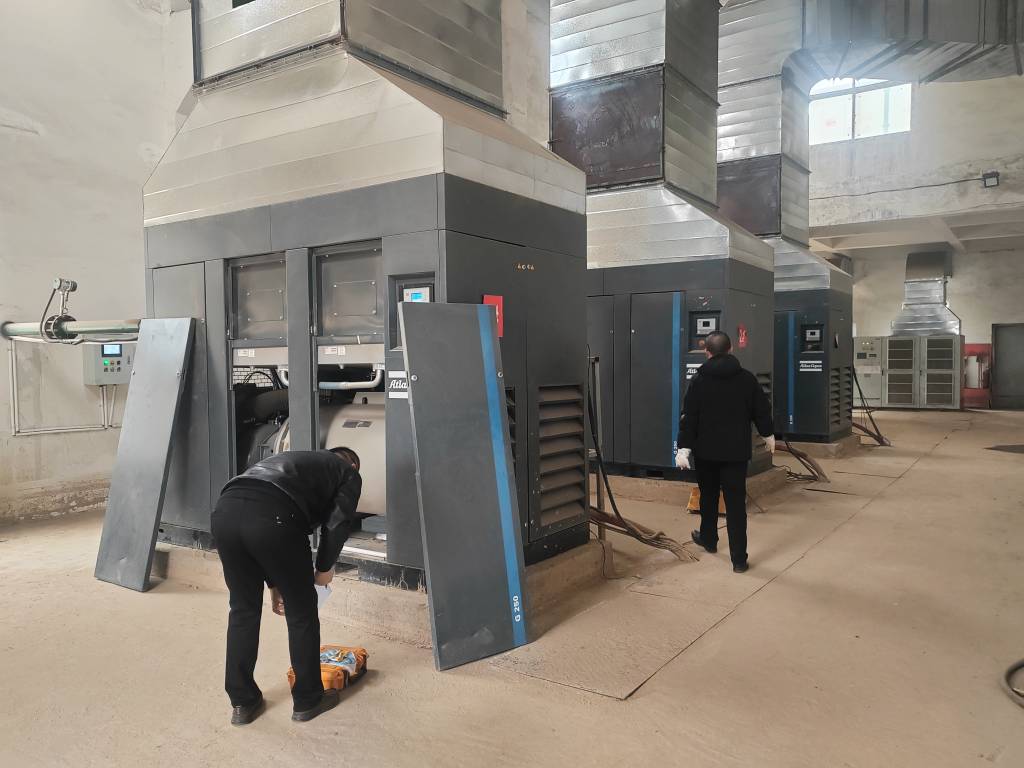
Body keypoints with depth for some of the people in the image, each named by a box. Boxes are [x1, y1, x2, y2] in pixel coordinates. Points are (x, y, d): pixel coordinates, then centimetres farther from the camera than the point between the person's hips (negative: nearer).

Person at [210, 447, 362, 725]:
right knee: (301, 613, 15)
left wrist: (275, 584, 39)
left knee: (243, 609, 23)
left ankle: (242, 702, 32)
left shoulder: (297, 459, 41)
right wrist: (324, 567, 24)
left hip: (225, 510, 6)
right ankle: (307, 700, 29)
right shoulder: (349, 474, 25)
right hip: (272, 517, -6)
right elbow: (337, 524, 7)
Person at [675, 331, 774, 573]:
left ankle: (708, 539, 39)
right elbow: (762, 409, 8)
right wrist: (768, 434, 25)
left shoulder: (699, 380, -7)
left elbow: (689, 417, -10)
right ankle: (739, 559, -1)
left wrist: (684, 447, -7)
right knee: (736, 502, 1)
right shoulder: (747, 378, -1)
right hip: (737, 450, 0)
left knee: (708, 496, 21)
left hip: (706, 450, 0)